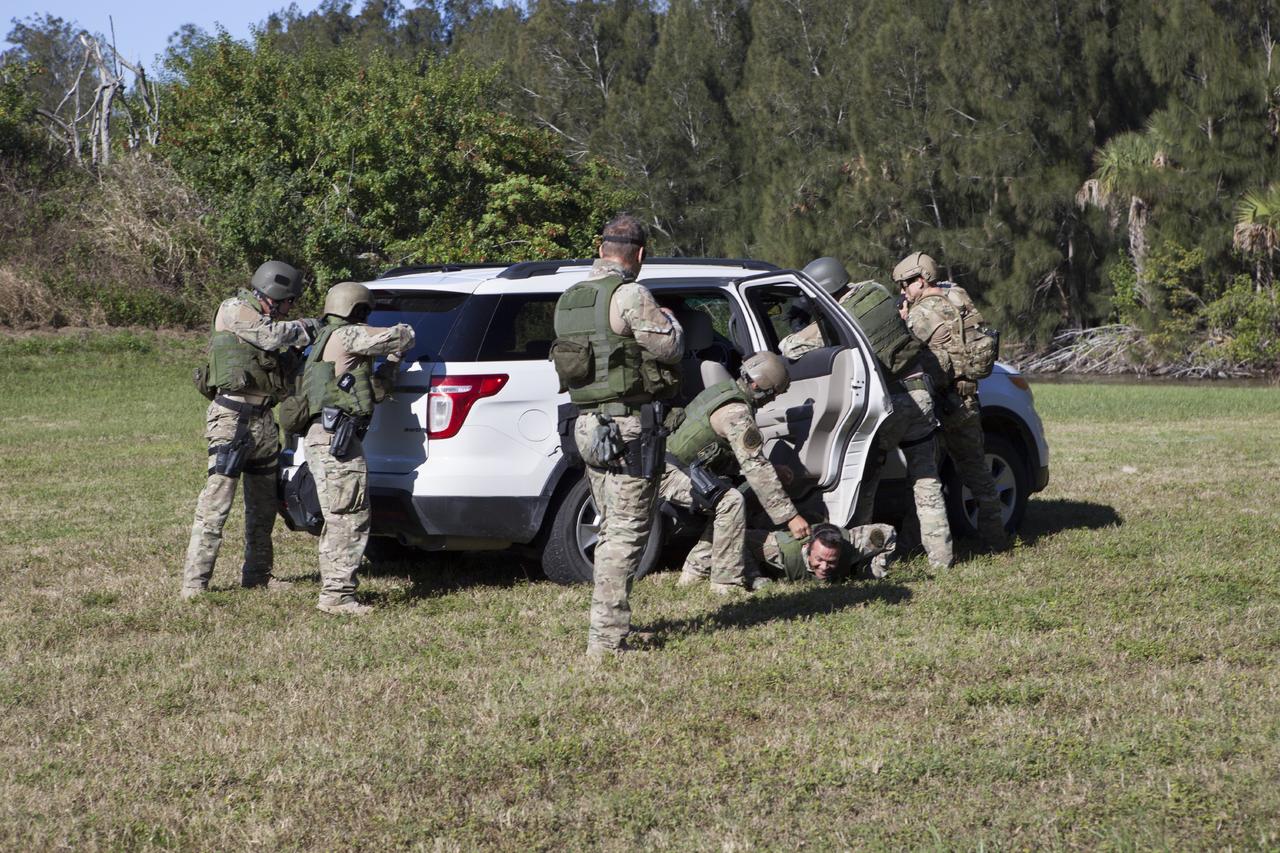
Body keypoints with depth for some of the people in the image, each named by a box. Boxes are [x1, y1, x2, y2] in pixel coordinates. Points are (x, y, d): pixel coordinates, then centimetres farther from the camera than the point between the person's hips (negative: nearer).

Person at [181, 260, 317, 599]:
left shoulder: (264, 320, 21)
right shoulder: (233, 311, -5)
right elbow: (273, 336, -18)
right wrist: (309, 327, -6)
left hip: (263, 420, 9)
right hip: (234, 416, -9)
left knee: (263, 505, 15)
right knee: (216, 501, -12)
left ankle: (257, 574, 26)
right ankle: (194, 583, -12)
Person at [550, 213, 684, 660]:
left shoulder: (569, 299, 12)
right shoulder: (629, 296, -14)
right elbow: (670, 347, -12)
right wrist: (666, 319, 9)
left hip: (588, 423, 8)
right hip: (630, 426, -8)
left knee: (613, 530, 19)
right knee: (626, 534, -6)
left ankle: (608, 625, 26)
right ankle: (606, 639, -8)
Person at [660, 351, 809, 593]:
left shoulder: (723, 390, 11)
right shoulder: (737, 412, -20)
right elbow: (756, 468, -23)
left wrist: (774, 470, 15)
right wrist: (790, 516, -22)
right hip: (668, 472, -10)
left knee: (727, 508, 14)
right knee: (731, 502, -21)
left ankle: (695, 571, 19)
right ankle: (727, 582, -17)